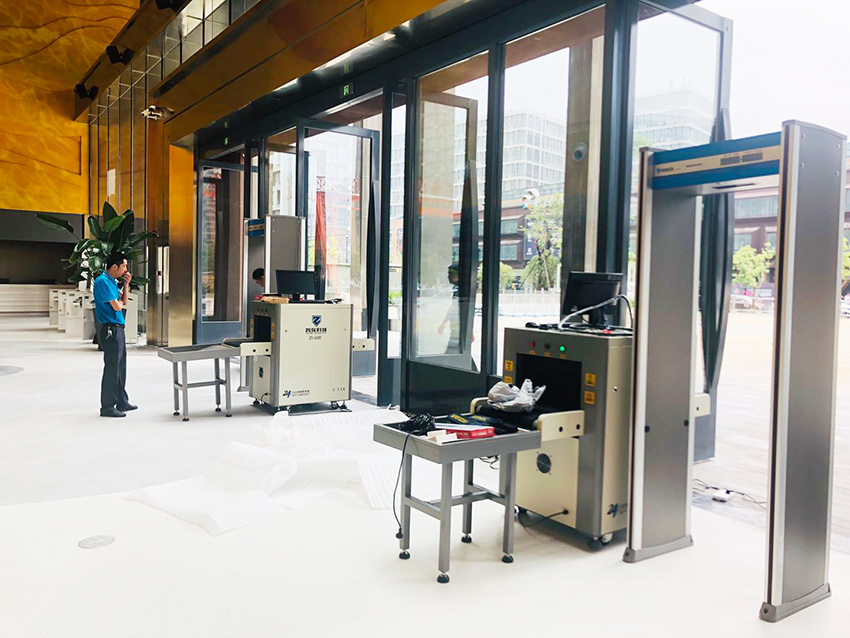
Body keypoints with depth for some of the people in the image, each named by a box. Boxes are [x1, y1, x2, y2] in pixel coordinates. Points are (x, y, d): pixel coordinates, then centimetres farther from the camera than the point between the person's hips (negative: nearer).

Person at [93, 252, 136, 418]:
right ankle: (107, 407, 5)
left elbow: (124, 303, 18)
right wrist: (119, 302, 3)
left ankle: (122, 402, 26)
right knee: (112, 368, -4)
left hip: (117, 329, 10)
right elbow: (117, 306, -20)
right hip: (110, 329, -10)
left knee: (120, 367, 16)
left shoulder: (112, 281, 15)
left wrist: (126, 284, 8)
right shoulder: (103, 281, -15)